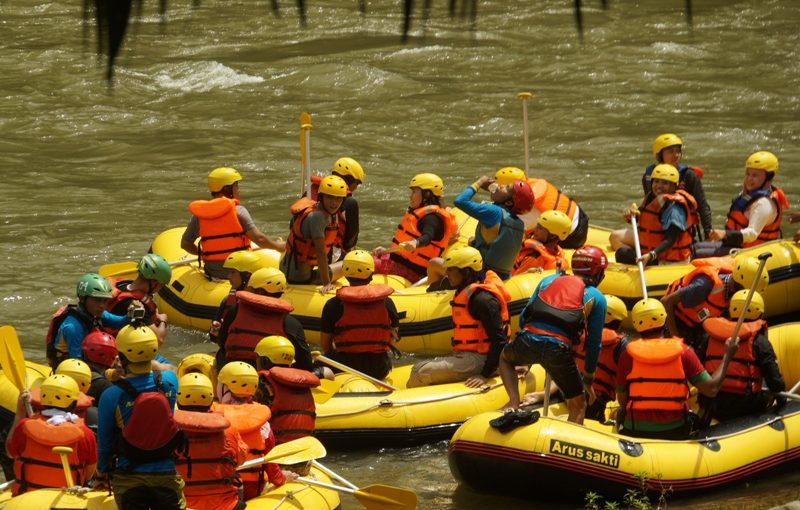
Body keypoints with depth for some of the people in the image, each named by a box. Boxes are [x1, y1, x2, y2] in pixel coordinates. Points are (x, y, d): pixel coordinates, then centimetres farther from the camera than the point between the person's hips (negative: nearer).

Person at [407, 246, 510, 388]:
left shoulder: (482, 298, -19)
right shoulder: (464, 293, 13)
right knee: (418, 367, 15)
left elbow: (499, 340, -23)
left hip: (479, 360, -11)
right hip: (466, 356, 11)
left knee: (422, 372, -17)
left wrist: (485, 375, -24)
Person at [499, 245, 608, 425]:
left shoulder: (549, 280, 25)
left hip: (527, 340, 2)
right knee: (578, 406, 17)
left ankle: (514, 403, 17)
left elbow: (524, 316, 25)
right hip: (560, 349, -2)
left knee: (505, 358, 38)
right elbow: (593, 342, 17)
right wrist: (588, 380, 27)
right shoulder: (596, 297, 17)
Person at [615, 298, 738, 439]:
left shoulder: (627, 355, -7)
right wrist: (727, 355, 4)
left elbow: (622, 401, 0)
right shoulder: (683, 351, -7)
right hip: (674, 432, 1)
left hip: (635, 432, -1)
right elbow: (711, 389, -7)